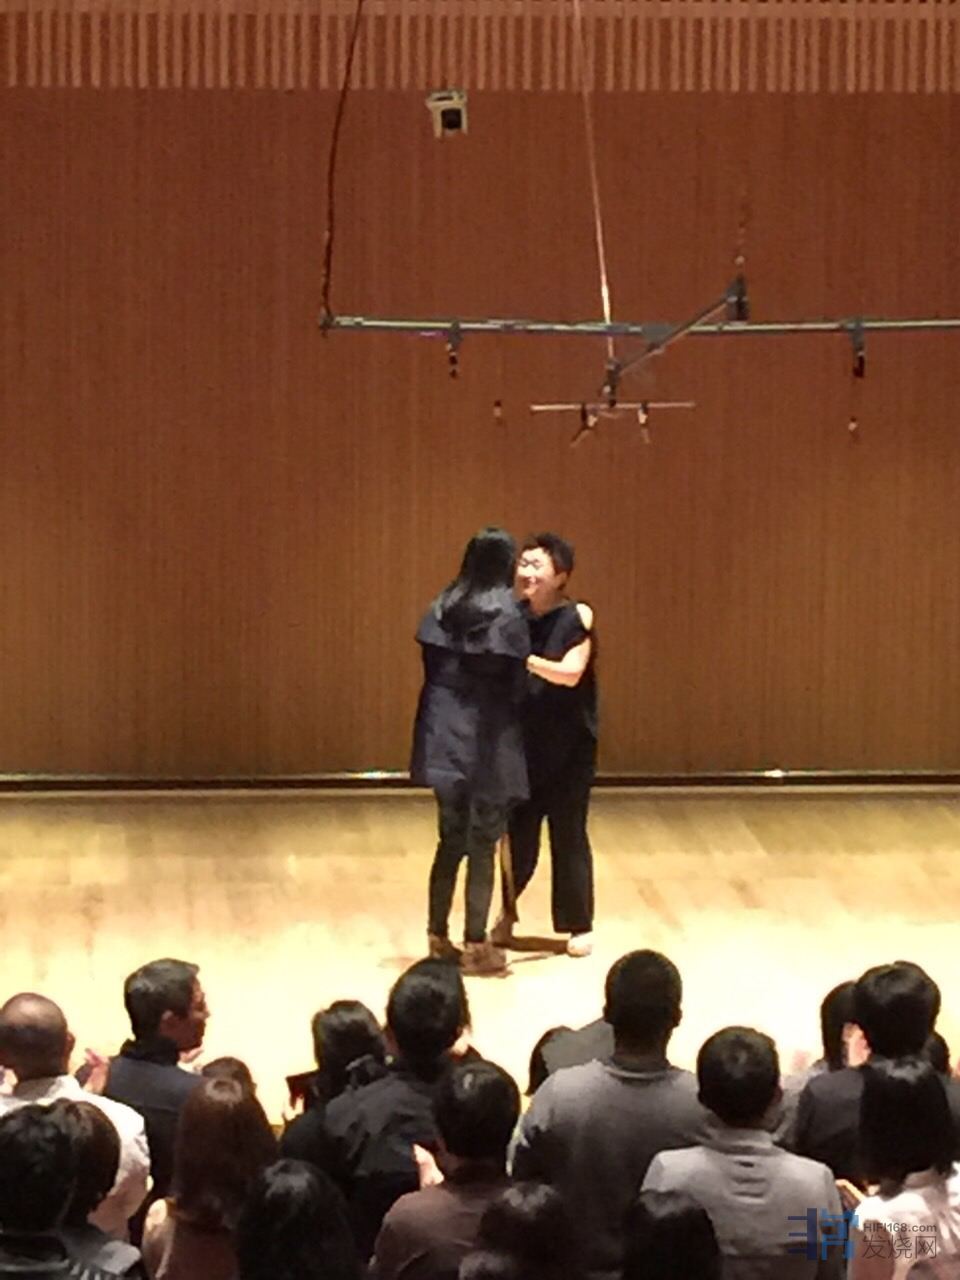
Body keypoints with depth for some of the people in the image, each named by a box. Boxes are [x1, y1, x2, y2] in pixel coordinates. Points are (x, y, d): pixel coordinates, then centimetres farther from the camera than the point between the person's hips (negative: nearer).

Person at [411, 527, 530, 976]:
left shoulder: (444, 606, 5)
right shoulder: (505, 611, -12)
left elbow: (431, 666, 6)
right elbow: (512, 679, -13)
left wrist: (452, 700, 14)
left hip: (445, 735, 6)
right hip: (487, 737, -6)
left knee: (451, 839, 14)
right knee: (482, 843, 1)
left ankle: (438, 937, 17)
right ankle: (476, 944, 3)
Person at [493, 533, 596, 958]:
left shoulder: (576, 620, -9)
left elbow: (570, 673, -23)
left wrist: (525, 658, -35)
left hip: (568, 744, -3)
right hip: (522, 741, 3)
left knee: (568, 833, 1)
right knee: (518, 831, 6)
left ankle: (579, 926, 12)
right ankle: (507, 911, 26)